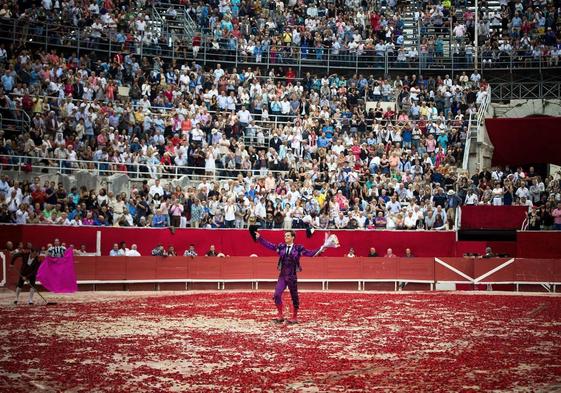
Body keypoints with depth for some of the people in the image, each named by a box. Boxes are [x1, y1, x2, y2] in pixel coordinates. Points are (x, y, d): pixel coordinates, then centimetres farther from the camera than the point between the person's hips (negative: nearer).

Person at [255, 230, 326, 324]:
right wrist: (259, 238, 3)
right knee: (277, 295, -11)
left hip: (292, 277, -2)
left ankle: (294, 318, 20)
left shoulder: (298, 248, -2)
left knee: (294, 297, 6)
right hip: (282, 276, 2)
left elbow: (310, 253, 0)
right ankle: (280, 316, 1)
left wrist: (321, 249, -10)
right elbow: (269, 245, 7)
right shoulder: (281, 247, 5)